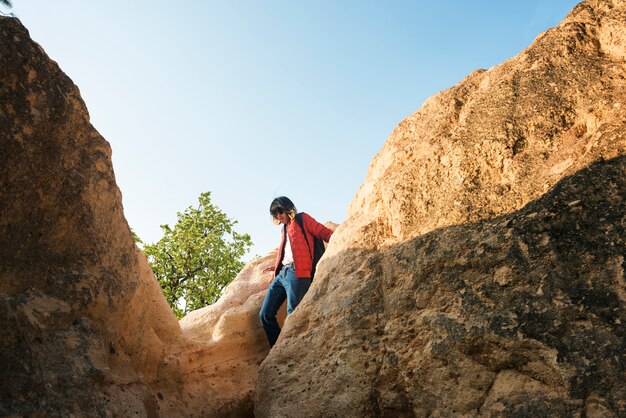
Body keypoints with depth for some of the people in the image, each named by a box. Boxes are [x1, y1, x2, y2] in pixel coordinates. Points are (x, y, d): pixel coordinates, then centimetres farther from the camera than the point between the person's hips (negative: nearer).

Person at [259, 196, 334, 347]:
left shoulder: (302, 219, 7)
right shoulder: (285, 228, 28)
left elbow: (324, 232, -4)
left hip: (296, 272, -8)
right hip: (281, 274, 8)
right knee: (265, 315, 3)